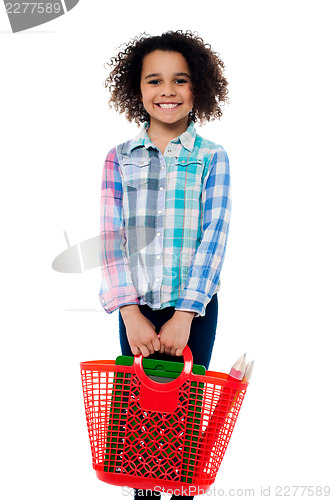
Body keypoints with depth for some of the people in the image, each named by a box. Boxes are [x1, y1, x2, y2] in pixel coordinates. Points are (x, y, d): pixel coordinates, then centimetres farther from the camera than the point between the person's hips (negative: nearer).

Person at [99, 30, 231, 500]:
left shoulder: (212, 158, -1)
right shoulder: (119, 159, 2)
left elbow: (214, 235, -8)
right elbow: (112, 236, -3)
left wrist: (185, 315, -17)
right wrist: (131, 314, -14)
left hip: (194, 308, -1)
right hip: (136, 308, 1)